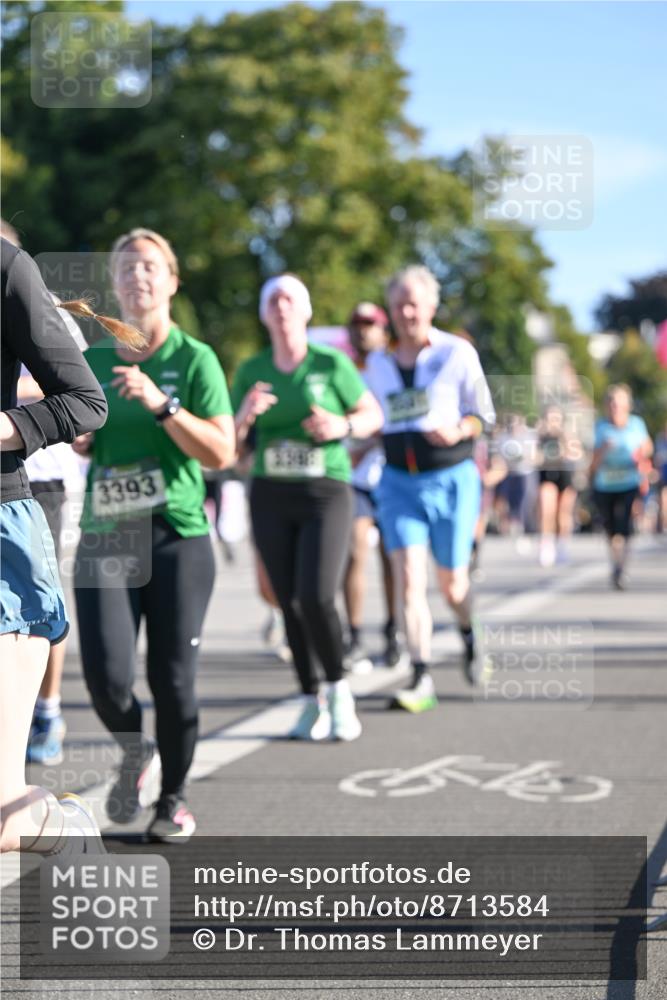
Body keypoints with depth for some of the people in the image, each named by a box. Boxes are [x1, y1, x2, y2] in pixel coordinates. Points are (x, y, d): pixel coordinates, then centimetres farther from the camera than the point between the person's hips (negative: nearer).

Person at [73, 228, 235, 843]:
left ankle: (174, 798, 20)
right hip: (105, 536, 2)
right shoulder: (95, 360, 10)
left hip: (177, 537, -2)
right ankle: (136, 754, 21)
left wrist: (161, 404, -19)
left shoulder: (194, 359, -1)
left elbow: (221, 453, -10)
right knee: (106, 675, -11)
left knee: (172, 677, -1)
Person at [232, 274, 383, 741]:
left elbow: (373, 416, 6)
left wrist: (342, 426, -14)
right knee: (289, 602, 3)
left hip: (325, 495, -3)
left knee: (317, 598, -17)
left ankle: (338, 689, 6)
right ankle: (311, 700, 17)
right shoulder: (252, 370, 6)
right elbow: (232, 440, 9)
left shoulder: (331, 363, -3)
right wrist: (246, 414, -13)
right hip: (270, 497, 3)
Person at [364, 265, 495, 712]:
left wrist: (457, 431, -19)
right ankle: (422, 678, -10)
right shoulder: (378, 364, 8)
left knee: (452, 583, 7)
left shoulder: (457, 352, -3)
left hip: (451, 478, -2)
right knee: (409, 578, -13)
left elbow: (483, 412, -1)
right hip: (398, 480, 2)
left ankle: (469, 638, 41)